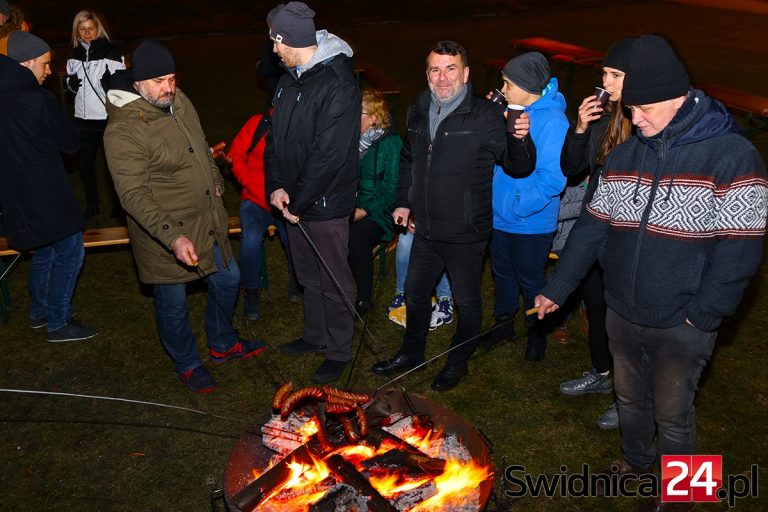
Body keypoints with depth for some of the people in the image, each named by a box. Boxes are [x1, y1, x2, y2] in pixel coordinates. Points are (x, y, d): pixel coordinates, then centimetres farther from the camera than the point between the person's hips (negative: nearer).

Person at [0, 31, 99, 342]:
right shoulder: (38, 99, -21)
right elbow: (71, 142, -10)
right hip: (46, 196, -8)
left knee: (44, 250, 24)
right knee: (69, 252, 6)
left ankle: (40, 311, 38)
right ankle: (58, 323, 15)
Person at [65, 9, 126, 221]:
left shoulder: (112, 53, -9)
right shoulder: (75, 56, 7)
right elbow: (72, 87, 19)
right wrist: (71, 84, -1)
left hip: (109, 118, -5)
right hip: (84, 119, 5)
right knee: (86, 163, 10)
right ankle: (92, 205, 26)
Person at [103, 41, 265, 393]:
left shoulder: (178, 101, 0)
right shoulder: (122, 132, -25)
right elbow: (134, 195, -30)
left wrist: (215, 182, 21)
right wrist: (173, 237, -38)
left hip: (208, 220, 8)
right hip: (163, 234, -8)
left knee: (227, 280, 21)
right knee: (173, 303, 11)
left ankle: (223, 345, 45)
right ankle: (187, 365, 36)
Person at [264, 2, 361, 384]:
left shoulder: (338, 84, -19)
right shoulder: (288, 81, 8)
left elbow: (329, 155, -22)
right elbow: (275, 137, 9)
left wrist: (298, 200, -16)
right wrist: (276, 187, -6)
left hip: (326, 205, -8)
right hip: (293, 201, 8)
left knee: (333, 282, 7)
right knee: (308, 277, 21)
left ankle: (339, 352, 24)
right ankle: (316, 336, 40)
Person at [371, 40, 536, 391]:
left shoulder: (486, 115, -14)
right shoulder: (418, 112, 4)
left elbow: (518, 167, -14)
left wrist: (520, 138, -34)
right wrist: (404, 202, 17)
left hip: (465, 233, -6)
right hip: (426, 230, 6)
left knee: (466, 300, 12)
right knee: (415, 293, 20)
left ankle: (458, 362, 35)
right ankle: (411, 353, 43)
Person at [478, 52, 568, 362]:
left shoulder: (552, 121, -21)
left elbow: (552, 178, -26)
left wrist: (517, 207, -23)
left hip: (530, 224, -7)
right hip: (499, 217, 7)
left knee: (530, 280, 12)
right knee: (502, 272, 21)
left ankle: (537, 331, 34)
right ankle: (504, 323, 41)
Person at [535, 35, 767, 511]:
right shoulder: (625, 155, 3)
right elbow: (593, 227, 6)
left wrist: (701, 317, -15)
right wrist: (558, 288, 3)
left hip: (680, 326, -5)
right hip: (623, 313, 5)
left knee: (673, 413, 11)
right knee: (629, 396, 22)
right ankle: (636, 459, 48)